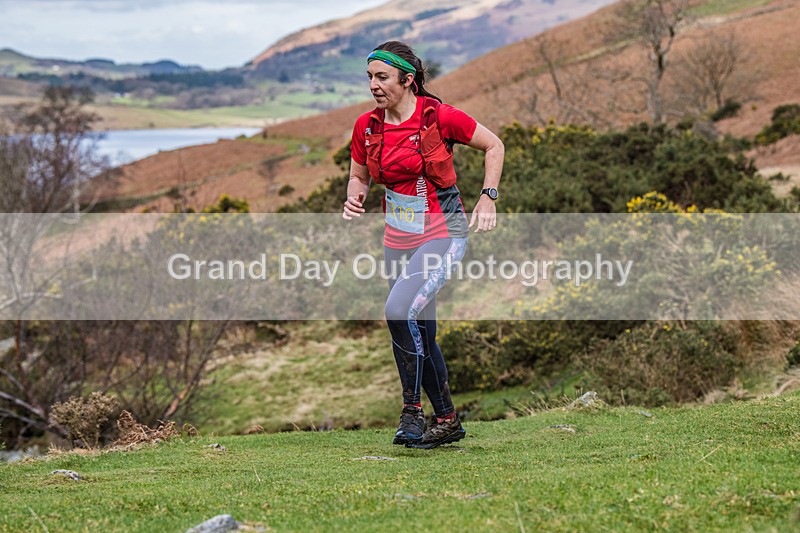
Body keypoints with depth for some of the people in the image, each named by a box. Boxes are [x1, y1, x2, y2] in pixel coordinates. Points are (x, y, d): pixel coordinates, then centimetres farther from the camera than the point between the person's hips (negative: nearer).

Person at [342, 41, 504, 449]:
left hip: (442, 232, -6)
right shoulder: (366, 127, 0)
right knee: (420, 334, 11)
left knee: (399, 311, -26)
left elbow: (493, 145, -1)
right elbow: (359, 175, 15)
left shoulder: (440, 117, -14)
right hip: (398, 238, 6)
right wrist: (354, 199, -6)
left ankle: (413, 409, -12)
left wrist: (488, 196, -10)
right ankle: (447, 420, 26)